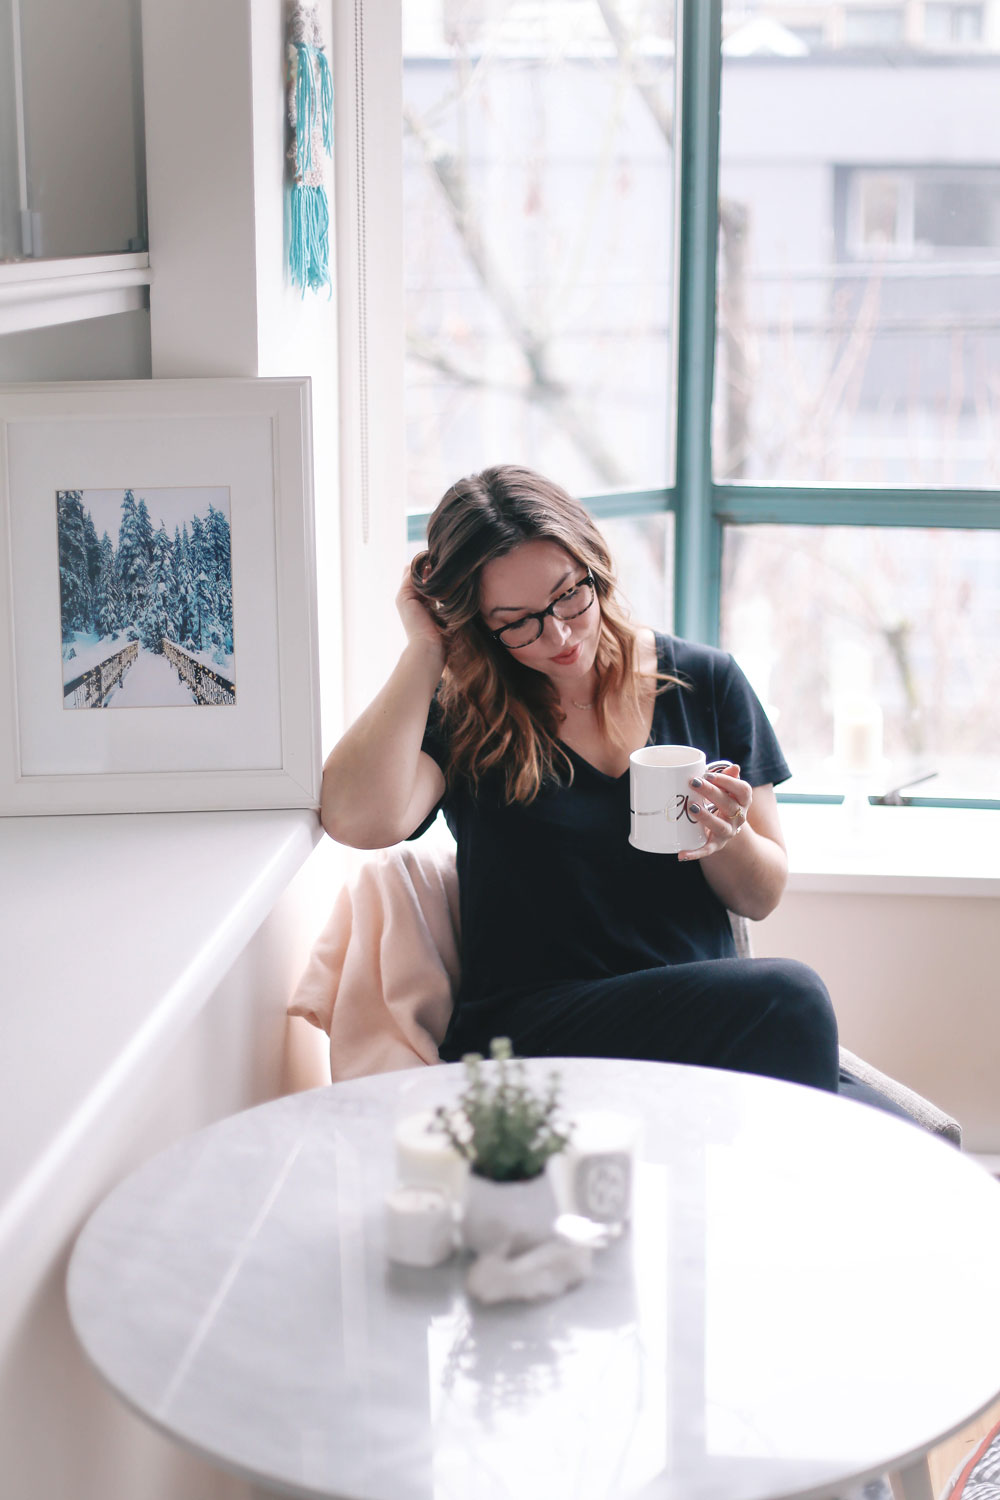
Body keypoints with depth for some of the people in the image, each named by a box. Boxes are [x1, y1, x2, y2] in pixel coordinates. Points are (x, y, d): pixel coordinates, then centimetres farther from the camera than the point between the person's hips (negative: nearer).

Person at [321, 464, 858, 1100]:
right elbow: (360, 820, -22)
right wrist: (426, 649, -10)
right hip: (525, 1032, -3)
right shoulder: (462, 714, 1)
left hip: (704, 1012, 3)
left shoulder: (705, 682, 9)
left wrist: (726, 840, -10)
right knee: (787, 998, -29)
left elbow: (762, 896, 14)